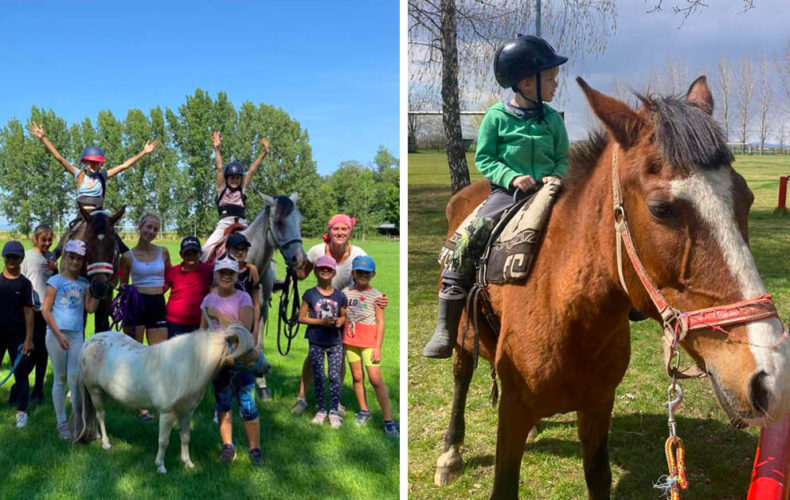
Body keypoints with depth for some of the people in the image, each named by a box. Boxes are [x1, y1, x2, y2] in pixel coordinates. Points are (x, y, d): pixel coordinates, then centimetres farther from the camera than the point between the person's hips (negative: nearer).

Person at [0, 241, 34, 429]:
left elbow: (28, 312, -3)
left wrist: (29, 339, -7)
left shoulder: (24, 283, -1)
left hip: (17, 335, -2)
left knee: (21, 374, 3)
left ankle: (21, 412, 9)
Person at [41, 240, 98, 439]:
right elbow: (45, 310, -6)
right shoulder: (55, 281, -2)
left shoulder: (84, 283, 10)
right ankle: (61, 422, 13)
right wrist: (59, 334, -13)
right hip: (56, 334, -3)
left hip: (77, 335, 3)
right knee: (60, 379, 5)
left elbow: (91, 308, 2)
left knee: (75, 379, 2)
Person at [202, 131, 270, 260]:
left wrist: (264, 152, -5)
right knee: (207, 248, -19)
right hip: (224, 224, -1)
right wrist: (217, 149, -14)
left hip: (241, 225, 2)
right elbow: (219, 168, -2)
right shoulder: (222, 189, 10)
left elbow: (252, 169, 3)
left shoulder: (243, 189, 12)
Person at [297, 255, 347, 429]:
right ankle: (321, 409, 21)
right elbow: (301, 317, -4)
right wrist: (321, 321, -16)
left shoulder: (340, 296, 1)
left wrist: (339, 322, -11)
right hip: (316, 343, -1)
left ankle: (334, 411, 9)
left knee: (335, 376, -1)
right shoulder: (310, 294, -4)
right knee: (318, 377, 8)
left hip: (335, 342, 1)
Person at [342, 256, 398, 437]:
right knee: (357, 377, 10)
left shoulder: (376, 296, -5)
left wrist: (378, 347, -11)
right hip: (350, 341, 4)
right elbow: (342, 317, 11)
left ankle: (388, 420, -2)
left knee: (376, 380, -7)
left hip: (369, 342, -4)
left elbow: (380, 323, -6)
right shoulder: (346, 293, 5)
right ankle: (364, 411, 28)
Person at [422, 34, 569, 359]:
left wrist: (556, 175, -6)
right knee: (469, 237, -24)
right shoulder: (497, 117, 0)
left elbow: (563, 158, 17)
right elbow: (483, 158, 1)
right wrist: (511, 176, -15)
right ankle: (445, 331, -19)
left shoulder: (552, 119, 10)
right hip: (507, 192, -3)